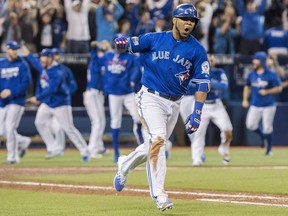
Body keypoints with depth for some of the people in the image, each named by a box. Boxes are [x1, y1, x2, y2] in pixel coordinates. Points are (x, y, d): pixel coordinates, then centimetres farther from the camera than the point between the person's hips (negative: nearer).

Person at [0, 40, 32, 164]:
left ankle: (12, 157, -2)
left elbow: (27, 83, -9)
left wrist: (11, 92, -19)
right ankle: (23, 141, 30)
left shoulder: (22, 64, -2)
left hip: (16, 100, -5)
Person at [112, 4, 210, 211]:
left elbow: (203, 83, -4)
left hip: (174, 104, 4)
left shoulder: (197, 50, -1)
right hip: (150, 98, -4)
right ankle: (159, 194, -23)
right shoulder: (154, 39, -2)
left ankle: (125, 165, 43)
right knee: (158, 139, -21)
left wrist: (197, 113, -13)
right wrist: (122, 42, -24)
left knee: (155, 144, 13)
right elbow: (130, 44, 2)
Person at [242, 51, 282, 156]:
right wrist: (245, 99, 7)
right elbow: (247, 87, 19)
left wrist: (267, 92, -18)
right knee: (250, 125, -7)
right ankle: (263, 136, 23)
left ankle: (269, 149, 15)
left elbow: (279, 88, -6)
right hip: (255, 105, 4)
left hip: (268, 106, -4)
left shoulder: (271, 75, -8)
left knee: (267, 127, -3)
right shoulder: (251, 75, 6)